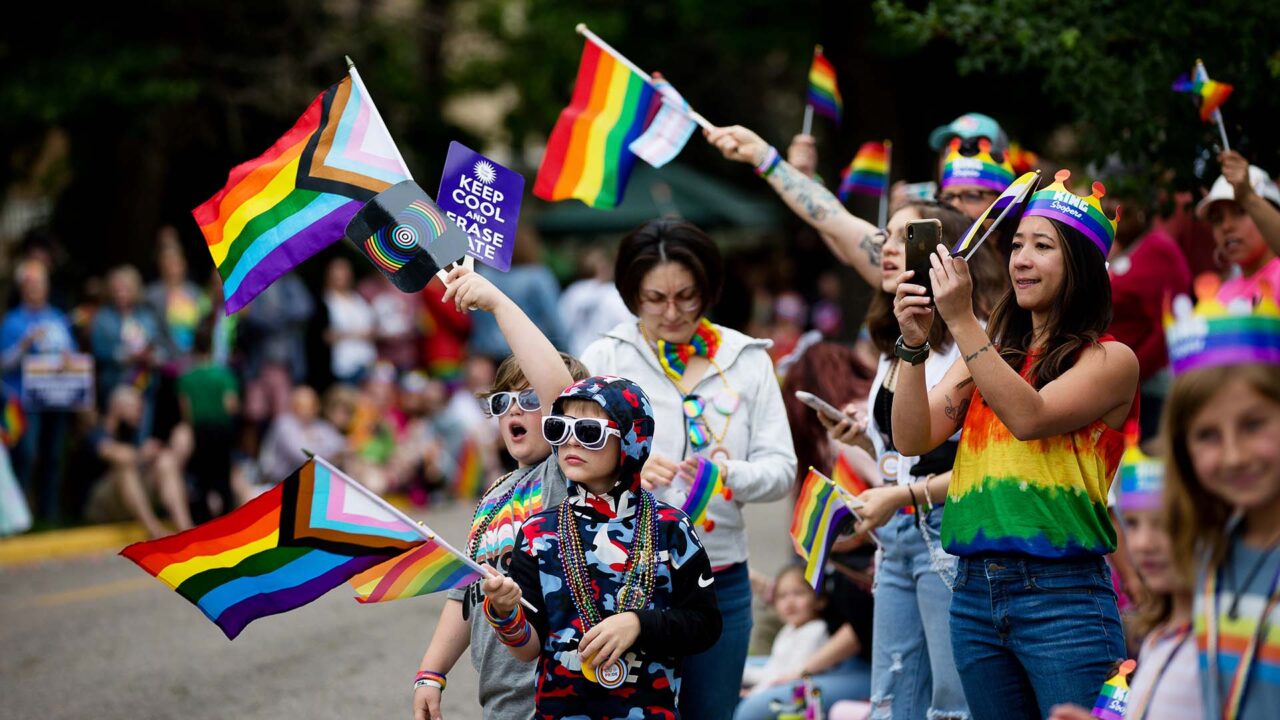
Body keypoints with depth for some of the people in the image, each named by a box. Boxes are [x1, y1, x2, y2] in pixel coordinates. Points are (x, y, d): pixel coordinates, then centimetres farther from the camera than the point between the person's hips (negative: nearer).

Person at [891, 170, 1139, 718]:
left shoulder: (1110, 360, -1)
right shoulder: (990, 352, 14)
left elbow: (1029, 417, -17)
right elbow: (913, 440, 4)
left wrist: (962, 322, -19)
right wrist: (913, 344, -9)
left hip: (1063, 592, -5)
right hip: (975, 590, 5)